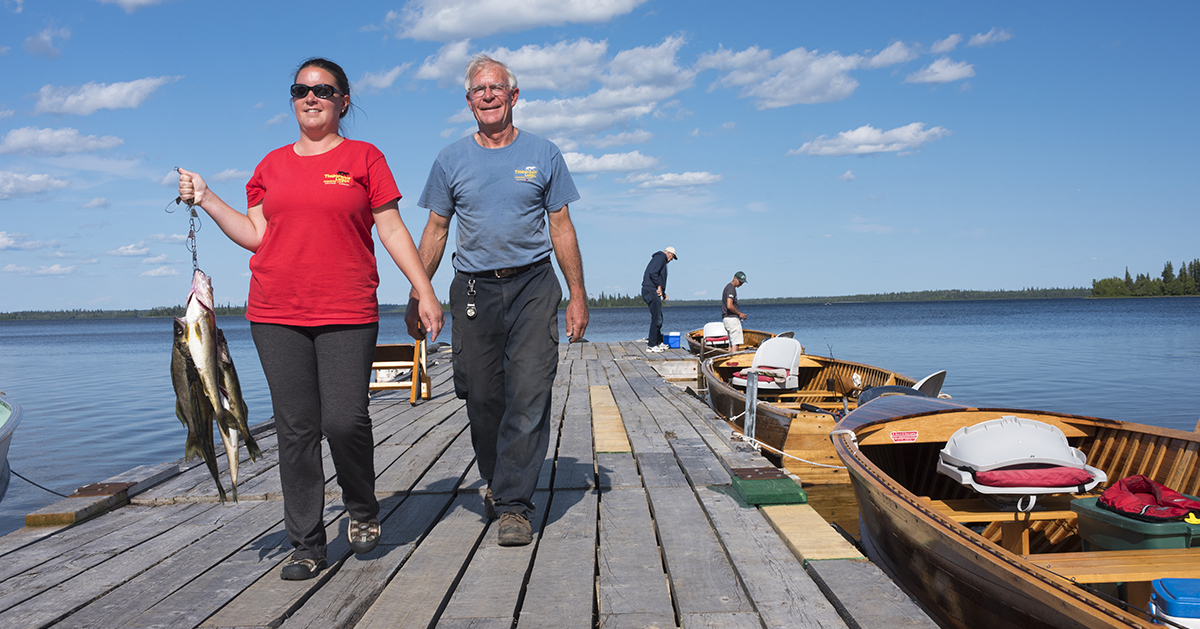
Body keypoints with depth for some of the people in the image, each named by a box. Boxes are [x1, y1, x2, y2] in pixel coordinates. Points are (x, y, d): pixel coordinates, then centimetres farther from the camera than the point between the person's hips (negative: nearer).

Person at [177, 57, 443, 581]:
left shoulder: (363, 158, 7)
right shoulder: (272, 164, 16)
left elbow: (392, 230, 4)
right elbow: (257, 236, 14)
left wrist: (425, 292, -1)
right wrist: (206, 200, 8)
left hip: (347, 315, -3)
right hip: (276, 315, 3)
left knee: (345, 421, -11)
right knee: (296, 429, 3)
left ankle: (362, 508, 19)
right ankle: (306, 545, 13)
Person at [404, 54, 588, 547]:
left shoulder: (543, 154, 7)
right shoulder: (451, 160, 10)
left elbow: (562, 227, 7)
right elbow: (435, 230, 12)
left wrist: (577, 295, 2)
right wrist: (418, 292, 4)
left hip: (533, 287, -1)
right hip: (474, 289, 1)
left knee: (529, 395, -9)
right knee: (482, 397, 4)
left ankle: (513, 504, -4)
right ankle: (497, 482, 26)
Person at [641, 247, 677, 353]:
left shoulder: (660, 259, 25)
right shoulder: (661, 258, -6)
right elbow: (653, 273, -21)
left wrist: (663, 294, 23)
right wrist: (659, 286, -16)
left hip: (655, 292, 11)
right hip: (651, 291, -11)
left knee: (659, 319, 16)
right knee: (656, 319, -10)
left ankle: (658, 342, 23)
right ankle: (651, 345, -8)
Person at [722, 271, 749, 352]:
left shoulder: (728, 287, 19)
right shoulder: (731, 288, -14)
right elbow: (729, 306, -24)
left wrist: (740, 314, 16)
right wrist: (740, 313, -11)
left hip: (726, 318, 10)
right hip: (731, 318, -10)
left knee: (731, 343, 11)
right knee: (736, 342, -11)